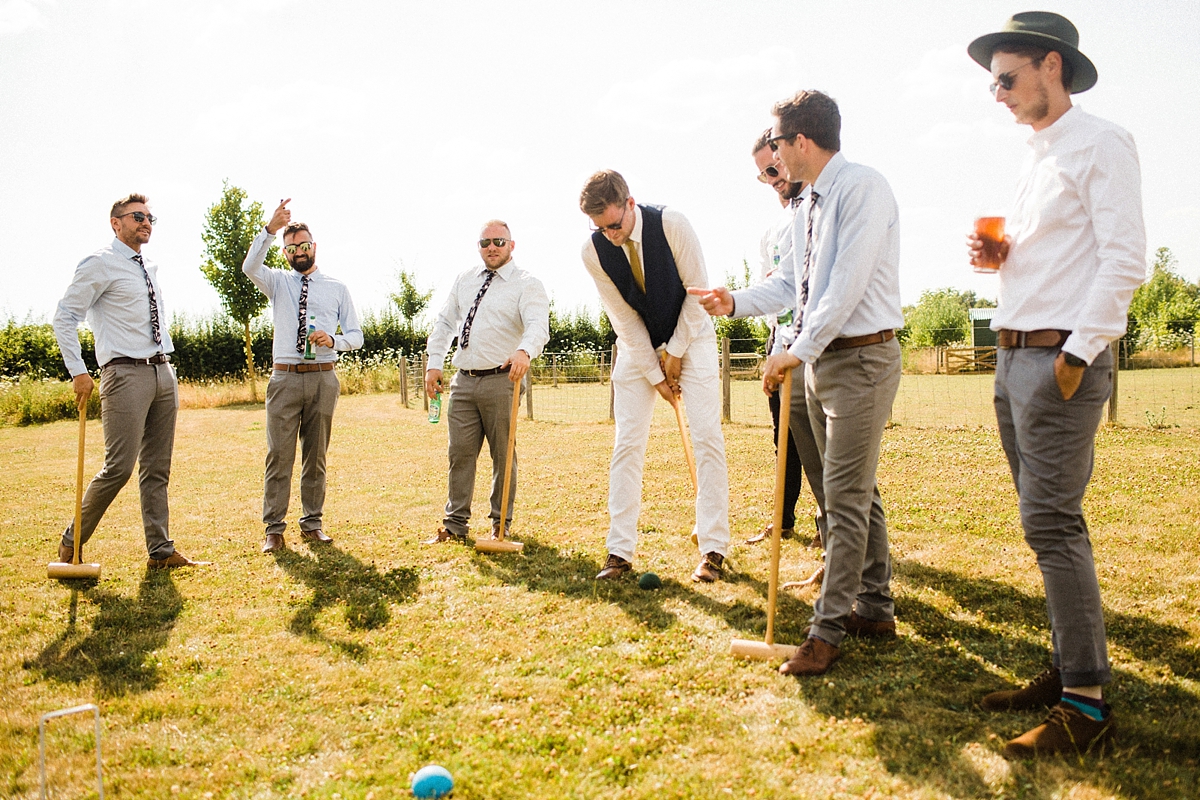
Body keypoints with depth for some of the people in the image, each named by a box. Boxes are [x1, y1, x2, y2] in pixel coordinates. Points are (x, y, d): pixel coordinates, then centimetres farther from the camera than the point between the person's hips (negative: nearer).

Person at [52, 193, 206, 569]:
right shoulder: (100, 264, -4)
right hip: (126, 373, -7)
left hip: (163, 372, 7)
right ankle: (72, 541, 10)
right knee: (119, 467, -10)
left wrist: (165, 365, 18)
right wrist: (79, 372, -11)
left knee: (157, 468, 7)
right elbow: (64, 318, -6)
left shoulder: (151, 267, 18)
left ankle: (160, 550, 11)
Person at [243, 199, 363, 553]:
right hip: (285, 378, -1)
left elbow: (356, 335, 10)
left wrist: (333, 341, -12)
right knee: (279, 455, -4)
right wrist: (270, 229, -23)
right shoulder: (278, 282, 11)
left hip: (323, 378, 1)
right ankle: (274, 529, 1)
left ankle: (312, 523, 16)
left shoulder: (337, 288, 12)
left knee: (316, 455, 7)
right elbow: (250, 267, -12)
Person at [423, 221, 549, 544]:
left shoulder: (527, 284, -5)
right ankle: (455, 524, 14)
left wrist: (525, 350, -43)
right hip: (464, 381, 5)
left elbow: (538, 325, -22)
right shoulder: (465, 280, 15)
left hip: (502, 380, -5)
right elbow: (445, 322, 18)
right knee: (460, 453, 6)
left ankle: (500, 524, 17)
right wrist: (434, 363, 7)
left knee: (503, 454, 4)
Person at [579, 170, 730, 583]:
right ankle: (620, 552, -1)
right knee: (627, 443, -5)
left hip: (690, 336, -1)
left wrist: (675, 352, -11)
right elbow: (624, 318, -11)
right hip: (637, 345, 2)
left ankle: (713, 549, -4)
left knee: (707, 437, -9)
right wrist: (656, 374, -11)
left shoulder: (672, 224, -22)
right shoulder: (594, 251, -16)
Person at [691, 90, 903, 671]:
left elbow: (848, 283, -22)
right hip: (821, 359, 9)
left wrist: (799, 350, -22)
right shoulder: (809, 206, 13)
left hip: (860, 358, -9)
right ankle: (874, 608, 28)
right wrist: (736, 303, 11)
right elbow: (793, 283, 20)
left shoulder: (862, 188, -15)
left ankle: (827, 630, 1)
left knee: (845, 497, -6)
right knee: (856, 490, 15)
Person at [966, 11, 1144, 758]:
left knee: (1052, 523, -10)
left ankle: (1088, 703, -3)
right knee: (1053, 522, 10)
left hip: (1061, 357, -9)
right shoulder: (1037, 158, 20)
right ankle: (1072, 668, 19)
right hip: (1013, 356, 9)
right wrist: (994, 254, 6)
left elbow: (1125, 261, -14)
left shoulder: (1100, 144, -5)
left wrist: (1077, 354, -18)